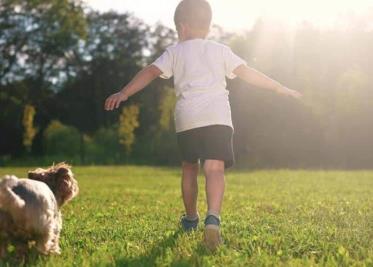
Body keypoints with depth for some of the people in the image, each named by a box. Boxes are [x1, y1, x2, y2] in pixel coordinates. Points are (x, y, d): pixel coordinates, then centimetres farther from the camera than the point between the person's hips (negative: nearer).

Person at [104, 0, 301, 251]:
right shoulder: (220, 50, 16)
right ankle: (213, 217, -33)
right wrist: (280, 88, 15)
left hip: (187, 117, 1)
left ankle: (191, 218, 34)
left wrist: (124, 94, 5)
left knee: (190, 167, 19)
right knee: (215, 169, -10)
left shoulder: (175, 52, 15)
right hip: (218, 116, -1)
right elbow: (247, 73, 10)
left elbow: (150, 72, 5)